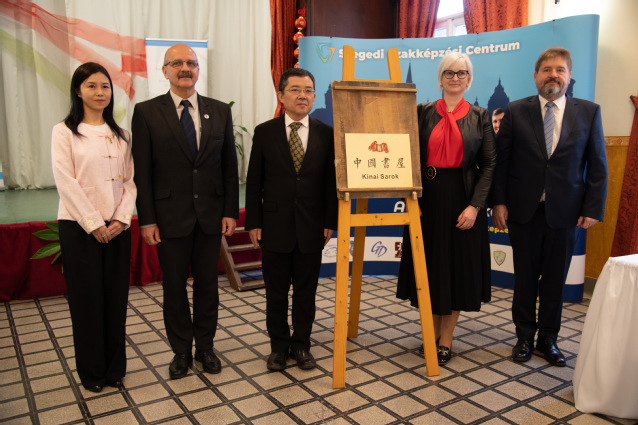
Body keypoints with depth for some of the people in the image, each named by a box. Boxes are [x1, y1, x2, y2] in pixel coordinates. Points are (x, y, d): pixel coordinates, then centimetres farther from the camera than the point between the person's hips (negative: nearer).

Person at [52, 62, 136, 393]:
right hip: (79, 226, -3)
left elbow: (129, 181, 6)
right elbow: (66, 183, -9)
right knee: (86, 298, 4)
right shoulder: (65, 132, -1)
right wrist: (93, 223, -13)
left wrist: (121, 219, -8)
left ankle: (115, 368, 21)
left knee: (116, 297, 7)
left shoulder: (120, 135, 10)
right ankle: (91, 371, 20)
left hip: (117, 227, 3)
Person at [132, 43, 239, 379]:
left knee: (207, 284, 12)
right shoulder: (147, 112, -1)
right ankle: (181, 351, 27)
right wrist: (147, 219, -8)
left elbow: (230, 165, 6)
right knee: (174, 287, 9)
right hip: (170, 216, -2)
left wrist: (230, 211, 0)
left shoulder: (219, 111, 5)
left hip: (210, 215, 2)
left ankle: (205, 347, 29)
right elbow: (142, 171, -3)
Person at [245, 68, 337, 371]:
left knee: (306, 292, 11)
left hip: (311, 228, 0)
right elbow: (254, 182, 2)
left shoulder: (326, 134, 2)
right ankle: (279, 346, 28)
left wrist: (330, 221, -3)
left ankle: (301, 345, 28)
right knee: (276, 292, 11)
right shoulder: (265, 132, 1)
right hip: (274, 227, 0)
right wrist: (253, 223, -2)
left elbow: (332, 181, 2)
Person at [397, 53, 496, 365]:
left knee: (459, 264, 5)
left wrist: (475, 206, -11)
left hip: (462, 199, 0)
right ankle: (431, 332, 24)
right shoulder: (423, 112, 4)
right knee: (428, 263, 7)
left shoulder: (480, 117, 3)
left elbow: (489, 164, -1)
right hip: (428, 197, 1)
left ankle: (446, 338, 19)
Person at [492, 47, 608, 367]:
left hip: (565, 211, 1)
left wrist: (593, 208, -4)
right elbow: (501, 160, 0)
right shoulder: (516, 111, 1)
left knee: (555, 279, 10)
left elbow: (598, 166, 3)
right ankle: (524, 337, 24)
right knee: (525, 277, 9)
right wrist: (499, 202, -6)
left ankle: (548, 338, 26)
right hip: (524, 209, 0)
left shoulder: (589, 112, 3)